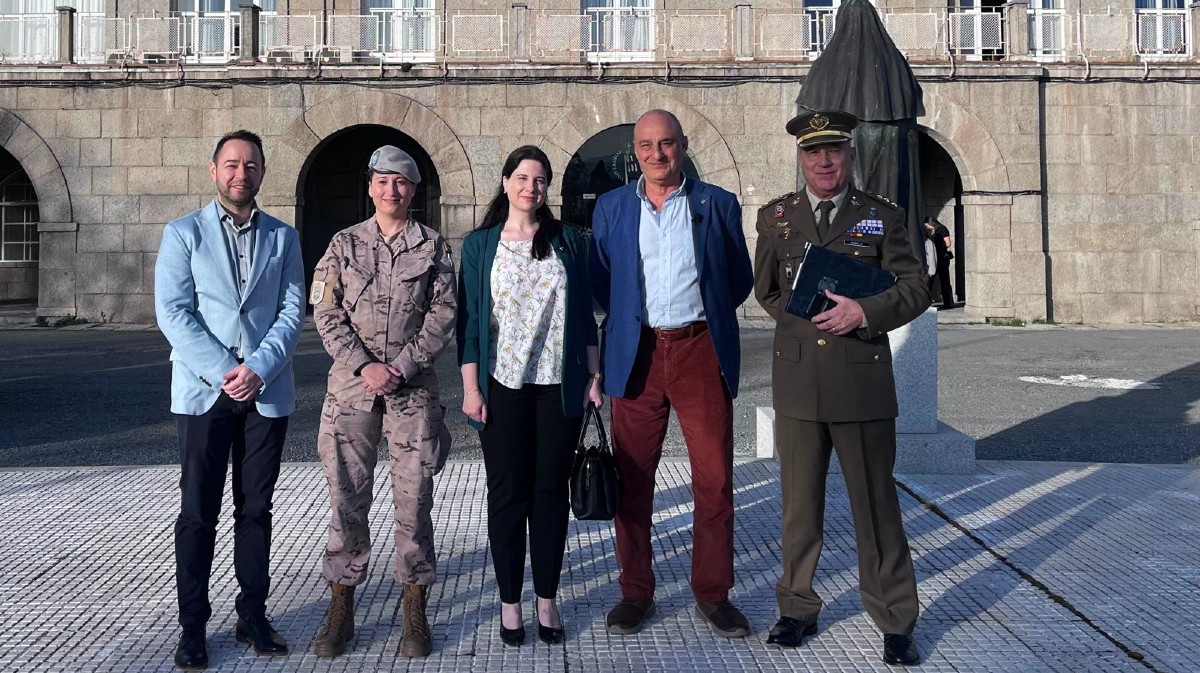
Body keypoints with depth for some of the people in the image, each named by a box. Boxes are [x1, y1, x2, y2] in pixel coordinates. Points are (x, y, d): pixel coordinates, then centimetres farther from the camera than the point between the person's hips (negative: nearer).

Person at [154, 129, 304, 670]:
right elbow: (172, 312, -4)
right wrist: (223, 371, -14)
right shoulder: (183, 233, 5)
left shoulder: (283, 237, 10)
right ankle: (192, 626, 13)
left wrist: (259, 368, -13)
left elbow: (293, 312, 2)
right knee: (198, 514, 3)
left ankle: (253, 616, 19)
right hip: (204, 391, -2)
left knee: (255, 509, 9)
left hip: (267, 392, 2)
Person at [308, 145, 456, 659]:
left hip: (414, 386, -1)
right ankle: (340, 612, 16)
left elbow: (443, 315, -1)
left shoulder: (433, 246, 6)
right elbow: (326, 313, 2)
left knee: (414, 499, 2)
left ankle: (415, 615, 14)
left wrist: (400, 368, -10)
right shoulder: (344, 243, 8)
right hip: (351, 384, 1)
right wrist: (364, 366, -10)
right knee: (347, 498, 4)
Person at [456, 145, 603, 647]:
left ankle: (547, 600, 16)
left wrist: (594, 377, 3)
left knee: (551, 490, 6)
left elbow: (584, 313, 8)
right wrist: (471, 388, -5)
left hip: (560, 384, 1)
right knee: (507, 492, 4)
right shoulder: (480, 244, 5)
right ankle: (510, 602, 15)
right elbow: (469, 319, 2)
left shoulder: (568, 241, 8)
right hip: (503, 385, -1)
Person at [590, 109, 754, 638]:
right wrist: (632, 319, 12)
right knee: (632, 479, 5)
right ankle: (636, 593, 19)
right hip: (636, 355, 1)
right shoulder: (611, 207, 10)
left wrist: (702, 315, 12)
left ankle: (713, 594, 16)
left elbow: (740, 279, 13)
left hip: (701, 352, -1)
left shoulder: (718, 204, 6)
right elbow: (599, 281, 16)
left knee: (715, 478, 1)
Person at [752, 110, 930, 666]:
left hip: (863, 383, -1)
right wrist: (802, 322, 5)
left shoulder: (883, 217, 4)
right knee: (800, 502, 10)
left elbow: (915, 290, 2)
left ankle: (895, 623, 16)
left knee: (876, 504, 4)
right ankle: (797, 608, 24)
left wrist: (865, 313, -14)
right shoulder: (775, 217, 9)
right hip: (797, 380, 2)